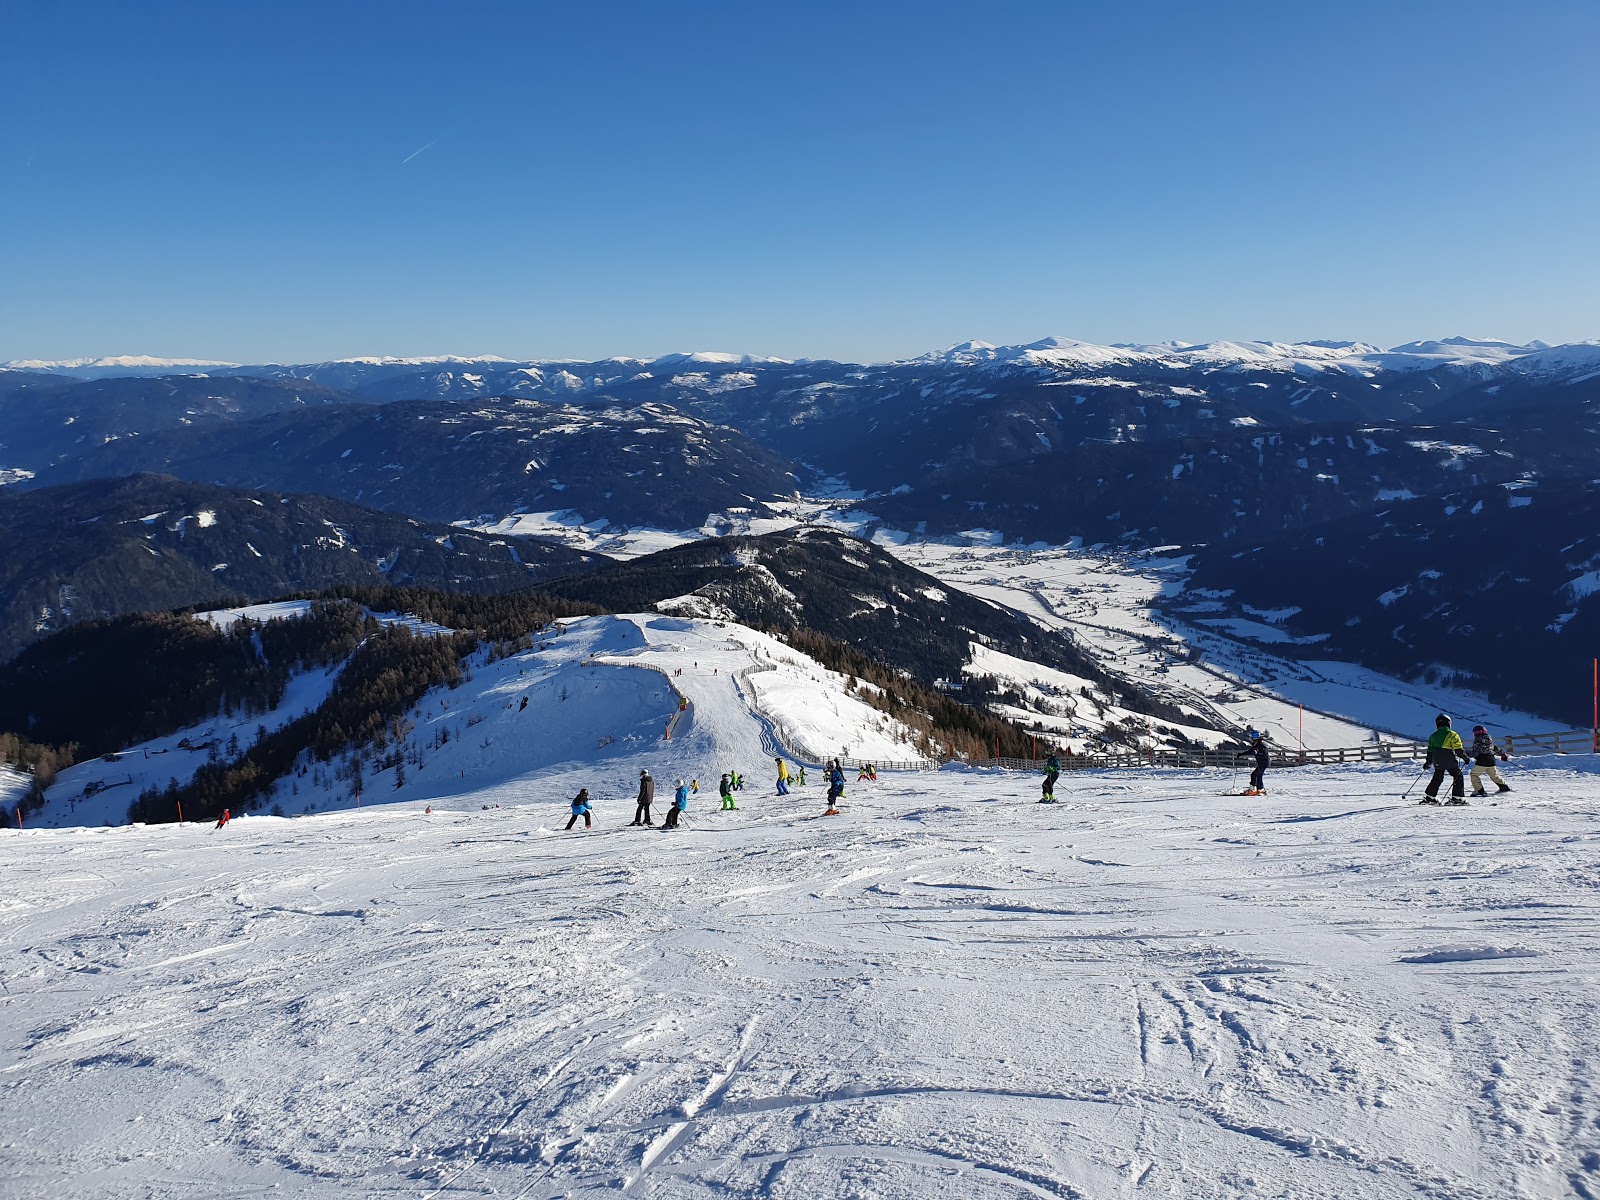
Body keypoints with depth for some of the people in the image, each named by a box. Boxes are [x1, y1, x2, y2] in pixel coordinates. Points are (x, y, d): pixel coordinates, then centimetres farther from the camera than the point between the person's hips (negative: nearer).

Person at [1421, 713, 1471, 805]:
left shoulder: (1433, 736, 7)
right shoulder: (1452, 734, -9)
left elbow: (1430, 750, 12)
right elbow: (1459, 749, -12)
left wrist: (1428, 762, 21)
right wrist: (1466, 757, 1)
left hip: (1437, 762, 5)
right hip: (1450, 762, -5)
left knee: (1437, 778, 16)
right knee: (1458, 777, 6)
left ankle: (1429, 797, 13)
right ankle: (1457, 798, -1)